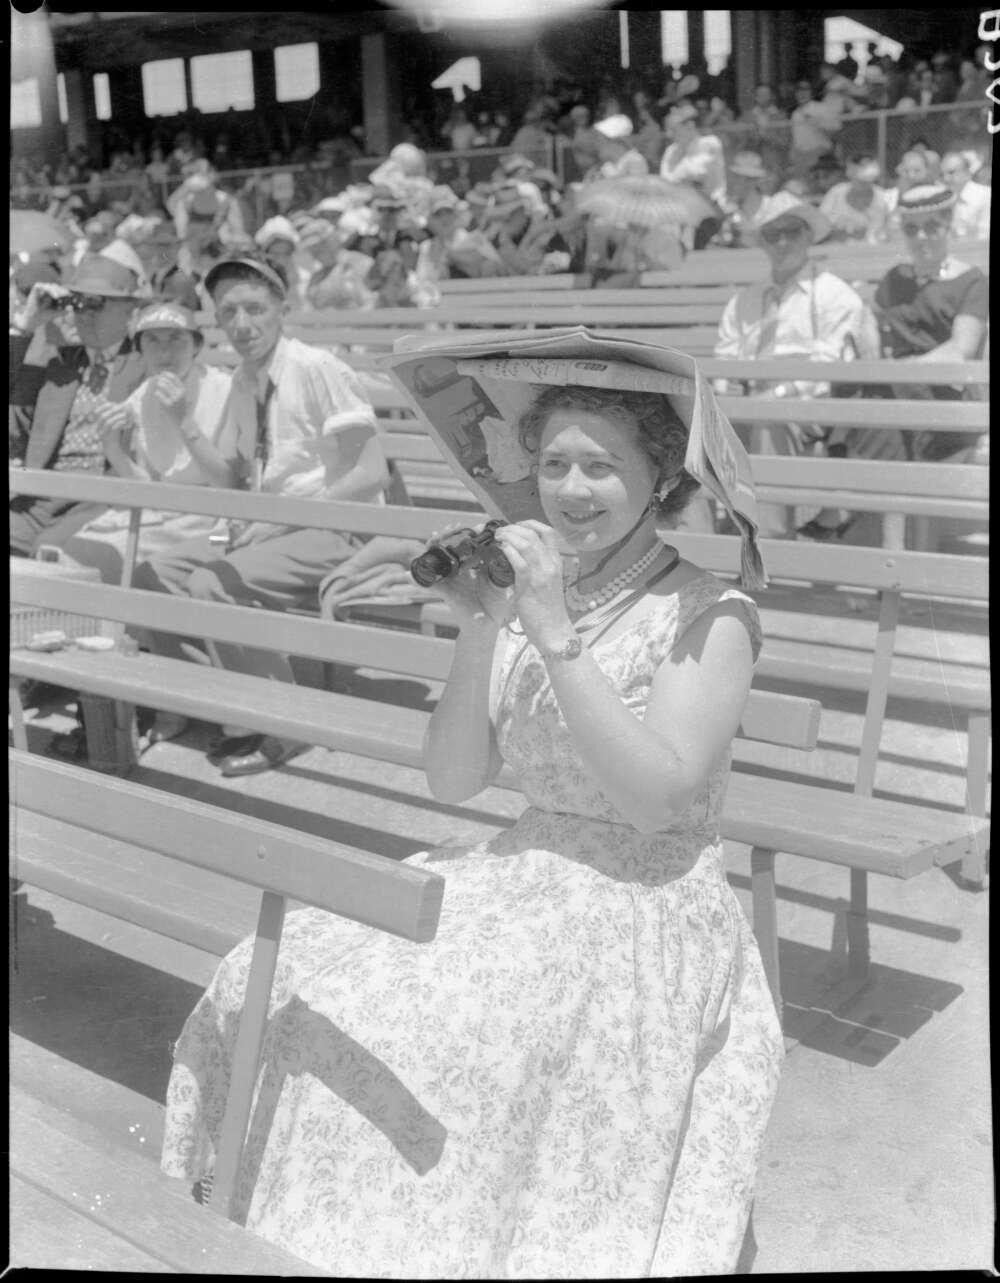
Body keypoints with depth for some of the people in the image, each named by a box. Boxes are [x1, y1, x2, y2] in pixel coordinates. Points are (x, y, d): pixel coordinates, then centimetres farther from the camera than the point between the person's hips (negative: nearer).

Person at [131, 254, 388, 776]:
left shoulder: (317, 370, -13)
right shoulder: (243, 381, 9)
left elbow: (370, 476, -17)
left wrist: (279, 521, -17)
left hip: (329, 534, -7)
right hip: (268, 527, 8)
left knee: (211, 585, -27)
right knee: (153, 575, -6)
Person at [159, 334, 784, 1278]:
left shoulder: (709, 617, -7)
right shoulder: (526, 593, 6)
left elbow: (658, 795, -20)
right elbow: (453, 781, 1)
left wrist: (555, 634, -22)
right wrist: (479, 632, -13)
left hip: (651, 916, -5)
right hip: (522, 879, 5)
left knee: (437, 1029, -29)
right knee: (286, 981, -12)